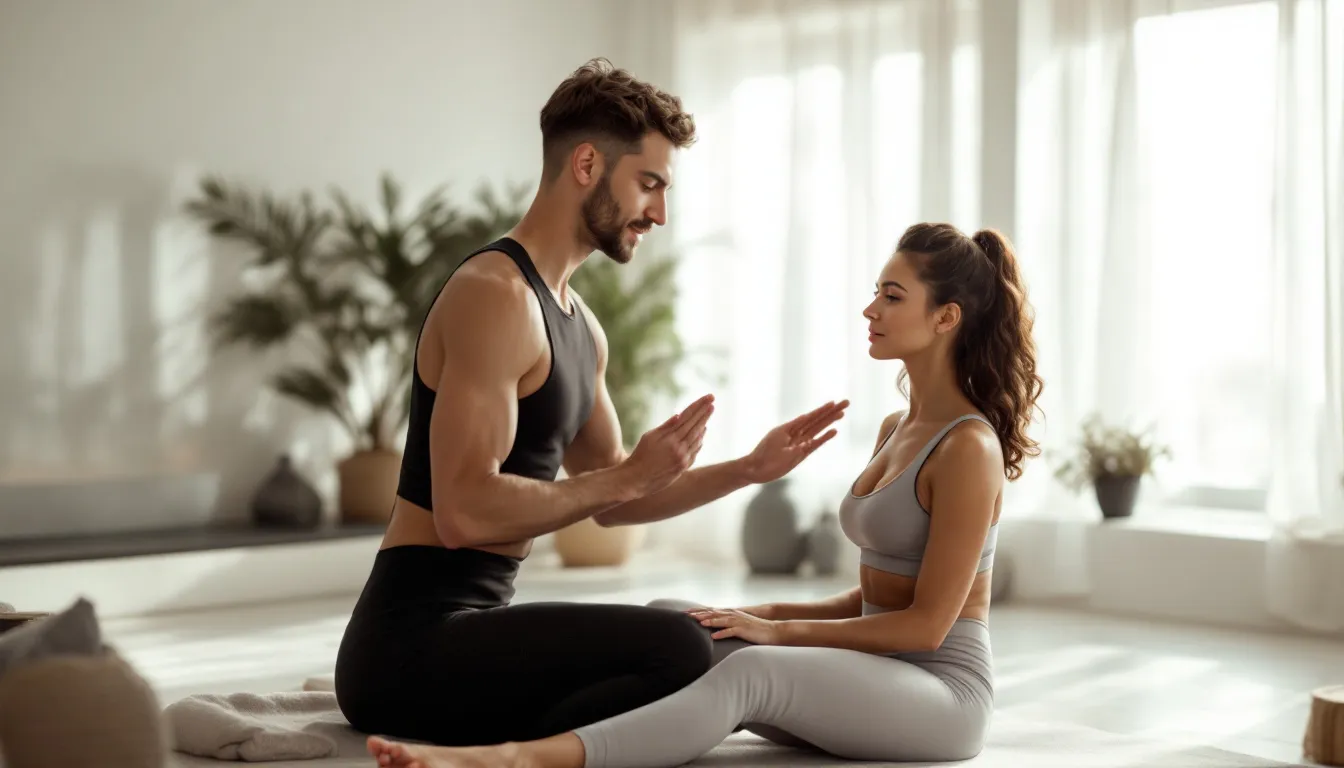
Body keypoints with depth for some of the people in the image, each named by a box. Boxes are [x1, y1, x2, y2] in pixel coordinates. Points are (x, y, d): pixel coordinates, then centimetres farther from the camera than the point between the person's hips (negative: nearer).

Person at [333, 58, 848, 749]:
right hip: (413, 639, -10)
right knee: (678, 650, -29)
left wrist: (748, 469, 12)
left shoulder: (579, 323, 17)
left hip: (468, 621, 10)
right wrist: (628, 476, -16)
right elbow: (465, 512, -24)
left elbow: (610, 504, 22)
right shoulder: (495, 295, -14)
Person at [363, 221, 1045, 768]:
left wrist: (777, 631, -14)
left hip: (941, 691, -9)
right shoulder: (895, 430, 16)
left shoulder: (968, 448, -13)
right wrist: (767, 615, 5)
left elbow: (927, 622, -15)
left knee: (750, 672, -36)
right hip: (871, 678, 9)